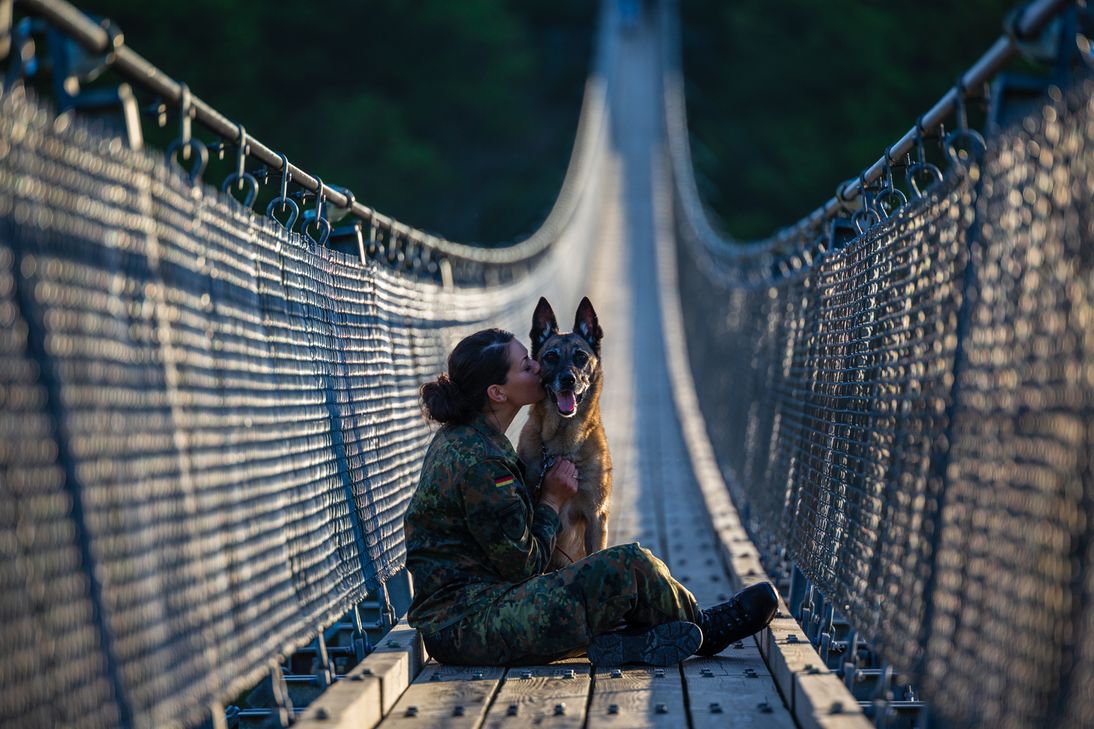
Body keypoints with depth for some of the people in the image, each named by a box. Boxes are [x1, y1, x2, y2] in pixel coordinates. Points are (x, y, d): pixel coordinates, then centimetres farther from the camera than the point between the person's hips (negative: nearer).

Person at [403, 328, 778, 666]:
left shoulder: (460, 437, 10)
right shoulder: (479, 462, -21)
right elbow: (522, 565, -15)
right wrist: (551, 501, -2)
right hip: (467, 622, -10)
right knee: (628, 566, -11)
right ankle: (705, 629, 12)